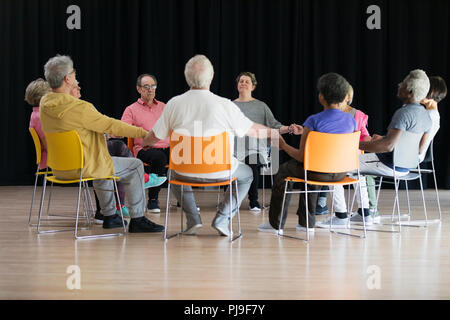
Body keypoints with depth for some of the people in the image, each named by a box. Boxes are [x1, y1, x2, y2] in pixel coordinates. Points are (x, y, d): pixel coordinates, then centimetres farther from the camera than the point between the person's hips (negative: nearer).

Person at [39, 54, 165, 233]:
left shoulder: (45, 103, -1)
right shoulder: (79, 108, -25)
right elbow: (110, 125, -18)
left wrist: (71, 91, 19)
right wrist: (143, 133, -10)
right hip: (82, 168, -9)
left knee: (104, 161, 36)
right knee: (135, 166, 4)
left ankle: (109, 216, 38)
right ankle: (137, 220, 9)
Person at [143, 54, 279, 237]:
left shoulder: (174, 104, -7)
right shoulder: (225, 105, -13)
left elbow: (154, 138, 4)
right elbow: (254, 131, 0)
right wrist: (272, 132, 21)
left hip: (186, 172, 2)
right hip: (219, 171, -2)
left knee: (174, 173, 37)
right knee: (246, 174, 29)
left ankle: (193, 219, 17)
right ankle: (222, 218, 12)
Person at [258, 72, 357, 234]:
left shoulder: (313, 120, -17)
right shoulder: (351, 120, -2)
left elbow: (301, 156, -14)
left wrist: (284, 145, 3)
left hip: (320, 173, -5)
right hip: (341, 172, 5)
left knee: (284, 170, 24)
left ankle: (276, 224, 33)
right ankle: (307, 222, 42)